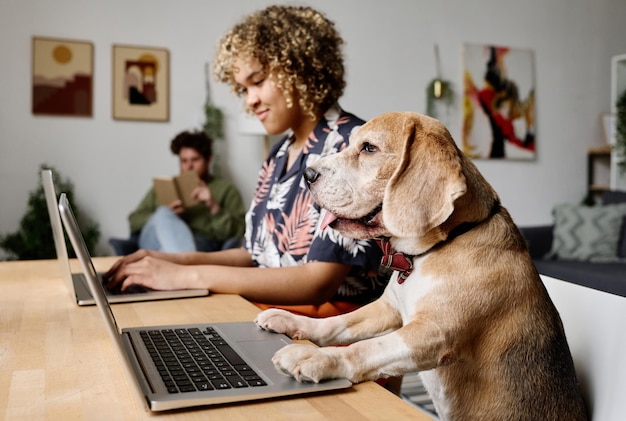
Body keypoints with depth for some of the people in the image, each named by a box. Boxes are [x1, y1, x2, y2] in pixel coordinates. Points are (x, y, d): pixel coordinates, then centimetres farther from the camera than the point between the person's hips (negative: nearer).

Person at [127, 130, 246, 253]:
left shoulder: (226, 190, 20)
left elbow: (236, 232, 6)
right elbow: (135, 220, 17)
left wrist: (214, 207, -10)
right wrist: (166, 215, -2)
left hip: (202, 244, -2)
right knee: (163, 214, -31)